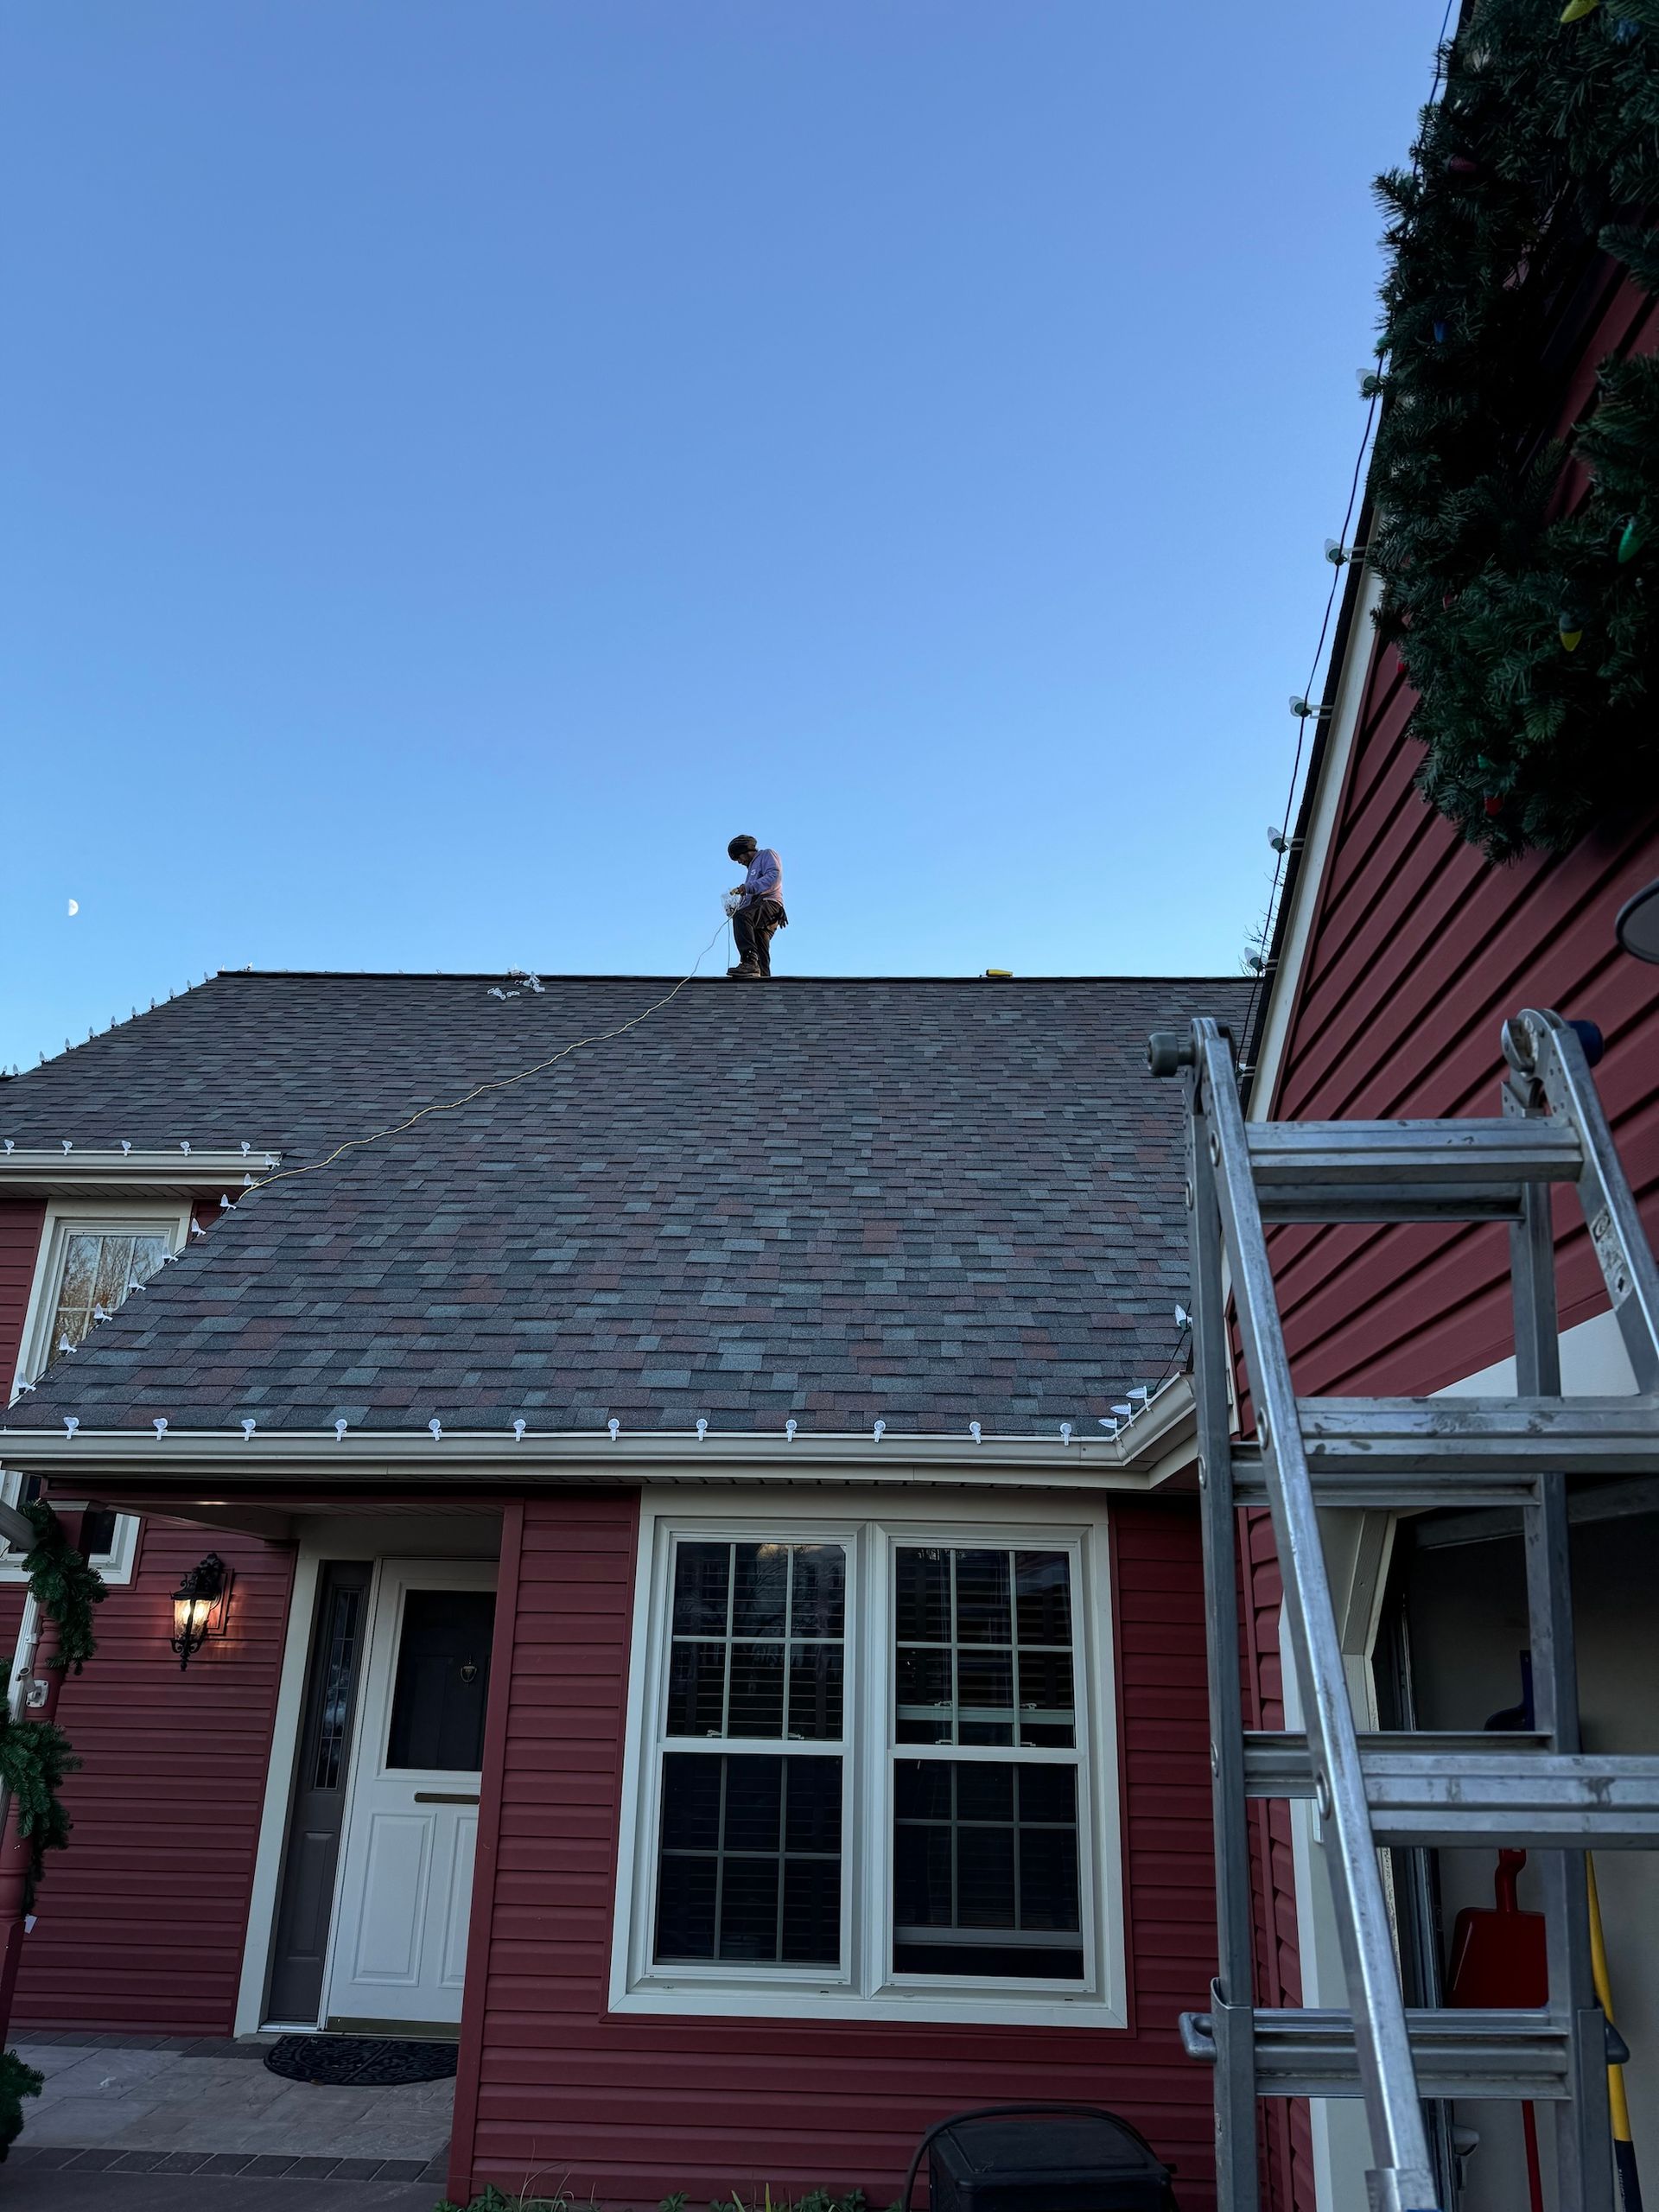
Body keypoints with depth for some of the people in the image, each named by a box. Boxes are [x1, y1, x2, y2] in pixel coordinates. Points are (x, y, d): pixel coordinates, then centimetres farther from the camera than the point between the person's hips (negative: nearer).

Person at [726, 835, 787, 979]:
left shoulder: (767, 854, 13)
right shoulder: (753, 867, 39)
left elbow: (774, 876, -8)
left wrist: (748, 887, -14)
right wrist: (735, 909, 12)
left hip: (770, 903, -9)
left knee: (741, 916, -36)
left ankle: (749, 962, -48)